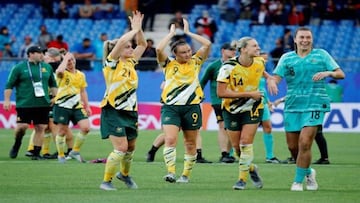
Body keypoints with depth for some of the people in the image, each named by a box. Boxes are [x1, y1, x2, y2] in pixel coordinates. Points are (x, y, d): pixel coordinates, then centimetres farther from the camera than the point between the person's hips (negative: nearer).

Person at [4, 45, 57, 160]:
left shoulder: (47, 67, 12)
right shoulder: (19, 68, 0)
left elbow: (53, 84, 21)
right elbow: (9, 85, 0)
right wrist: (7, 100, -6)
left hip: (43, 104, 4)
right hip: (24, 104, -3)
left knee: (40, 128, 0)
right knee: (22, 126, -11)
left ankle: (36, 154, 7)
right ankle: (16, 146, 17)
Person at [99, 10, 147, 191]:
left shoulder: (130, 63, 10)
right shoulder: (112, 63, -9)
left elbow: (142, 44, 12)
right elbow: (121, 42, -24)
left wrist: (138, 29, -1)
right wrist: (135, 30, -13)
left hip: (130, 111, 7)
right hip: (113, 111, -7)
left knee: (130, 147, 17)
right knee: (121, 148, -15)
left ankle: (124, 174, 43)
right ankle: (106, 181, -4)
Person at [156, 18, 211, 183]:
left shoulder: (195, 62, 9)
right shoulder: (168, 64, 5)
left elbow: (207, 44, -1)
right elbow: (159, 49, -12)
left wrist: (188, 33, 4)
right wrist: (171, 34, 0)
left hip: (191, 107, 2)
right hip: (170, 107, -2)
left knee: (190, 143, 7)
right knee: (170, 140, -17)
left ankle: (186, 175, 17)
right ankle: (171, 173, -22)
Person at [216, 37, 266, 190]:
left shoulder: (259, 63, -8)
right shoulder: (228, 67, -23)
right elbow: (221, 92, -26)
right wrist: (248, 94, -26)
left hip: (253, 107, 1)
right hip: (232, 109, -1)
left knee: (245, 142, -12)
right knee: (236, 146, 3)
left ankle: (242, 178, -3)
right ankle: (251, 169, 30)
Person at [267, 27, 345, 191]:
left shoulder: (321, 55, 4)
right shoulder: (287, 58, 8)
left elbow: (340, 74, 1)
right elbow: (276, 77, -2)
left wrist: (328, 73, -20)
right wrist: (272, 82, -26)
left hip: (315, 105, -3)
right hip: (292, 106, 3)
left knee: (304, 143, -15)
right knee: (293, 146, 6)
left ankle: (298, 181, -4)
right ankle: (308, 172, 32)